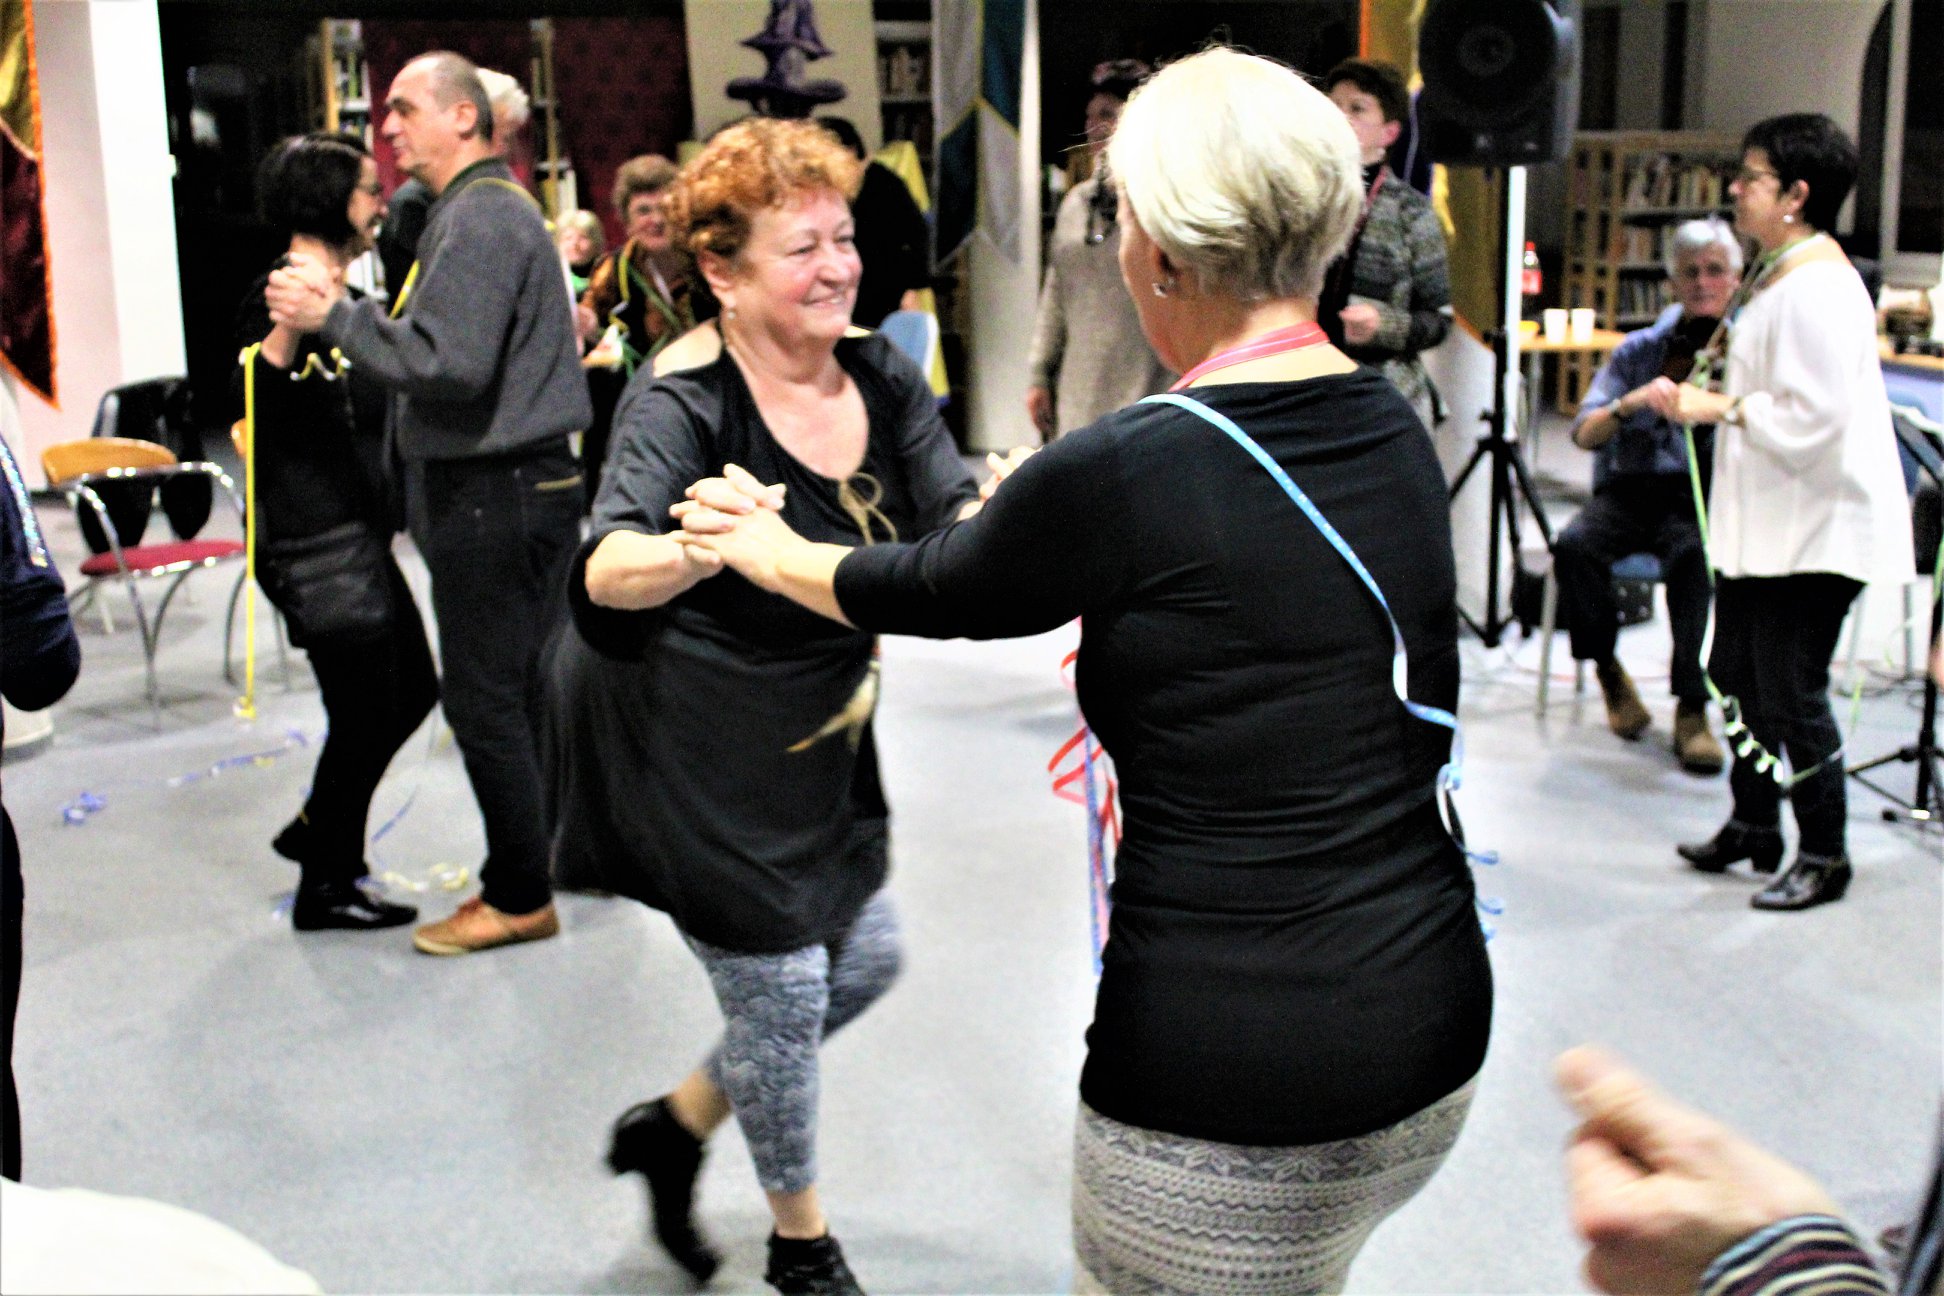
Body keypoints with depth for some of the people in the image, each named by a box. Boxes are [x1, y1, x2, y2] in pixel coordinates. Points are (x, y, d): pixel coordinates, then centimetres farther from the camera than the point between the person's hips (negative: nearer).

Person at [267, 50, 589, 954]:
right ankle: (525, 870, 25)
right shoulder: (496, 207, 19)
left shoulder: (477, 217, -15)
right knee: (513, 692, 16)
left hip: (493, 496, -11)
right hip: (518, 482, 11)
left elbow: (449, 363, -25)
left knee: (484, 701, -3)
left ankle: (519, 897, 7)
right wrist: (341, 315, 12)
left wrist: (336, 317, -15)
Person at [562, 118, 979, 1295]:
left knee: (866, 963, 18)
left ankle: (676, 1125, 39)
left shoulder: (884, 380, -2)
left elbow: (961, 525, -13)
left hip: (823, 746, 7)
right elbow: (608, 572, -35)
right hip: (699, 765, -7)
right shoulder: (683, 408, -21)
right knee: (784, 996, 6)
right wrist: (700, 549, -57)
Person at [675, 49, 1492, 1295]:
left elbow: (926, 591, 2)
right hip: (1435, 1023, 7)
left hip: (1233, 1082, -7)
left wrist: (766, 547, 21)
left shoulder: (1119, 477, -18)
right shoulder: (1397, 434, 2)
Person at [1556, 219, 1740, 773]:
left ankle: (1692, 710, -24)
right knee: (1576, 545, -30)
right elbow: (1585, 433, -4)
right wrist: (1632, 402, -23)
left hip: (1705, 499, -2)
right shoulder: (1641, 350, 9)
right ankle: (1609, 670, -4)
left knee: (1696, 557, -37)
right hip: (1634, 490, 2)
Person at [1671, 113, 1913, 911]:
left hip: (1814, 526, -11)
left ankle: (1824, 856, 13)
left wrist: (1721, 409, -17)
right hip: (1761, 519, 11)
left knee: (1790, 693, -2)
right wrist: (1704, 395, 10)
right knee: (1736, 673, 18)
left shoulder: (1818, 289, -19)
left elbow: (1815, 417, -26)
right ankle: (1752, 825, 34)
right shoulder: (1775, 276, 13)